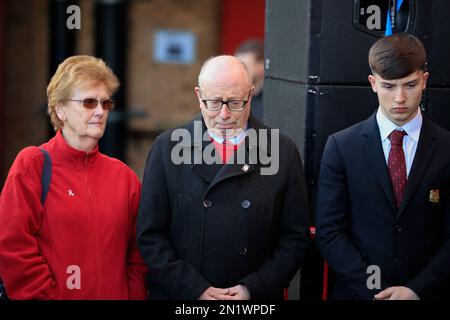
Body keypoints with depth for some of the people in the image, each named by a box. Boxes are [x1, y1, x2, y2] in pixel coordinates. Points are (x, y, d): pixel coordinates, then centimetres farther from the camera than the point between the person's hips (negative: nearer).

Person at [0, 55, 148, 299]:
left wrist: (135, 295, -4)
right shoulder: (32, 165, -8)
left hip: (116, 294, 4)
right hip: (58, 294, -4)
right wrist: (46, 296, -15)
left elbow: (137, 256, 8)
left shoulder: (123, 176, 5)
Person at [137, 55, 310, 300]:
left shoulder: (283, 152, -3)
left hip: (256, 299, 0)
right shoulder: (167, 147, -4)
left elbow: (295, 236, -2)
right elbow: (150, 234, -5)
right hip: (179, 296, 0)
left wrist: (254, 289, -12)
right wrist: (195, 289, -13)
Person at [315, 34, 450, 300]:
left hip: (426, 293, 0)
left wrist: (417, 290, -15)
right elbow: (329, 232, -7)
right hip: (357, 291, 0)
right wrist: (374, 290, -15)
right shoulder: (342, 146, -4)